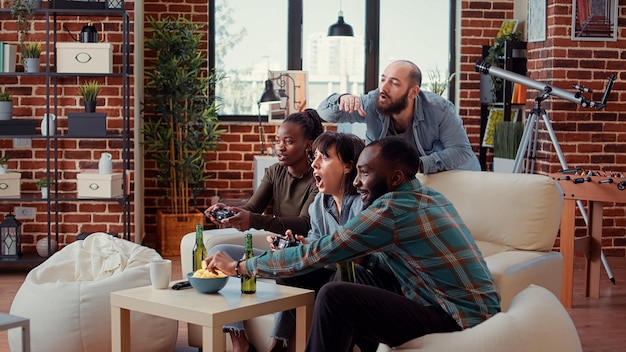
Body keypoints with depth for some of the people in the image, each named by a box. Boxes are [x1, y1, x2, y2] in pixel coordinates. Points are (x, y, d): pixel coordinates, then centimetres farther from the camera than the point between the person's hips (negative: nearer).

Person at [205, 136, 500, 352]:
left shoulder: (393, 208, -18)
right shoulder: (429, 197, 10)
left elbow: (315, 255, -16)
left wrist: (240, 266, -8)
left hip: (459, 321, -10)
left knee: (334, 298, -18)